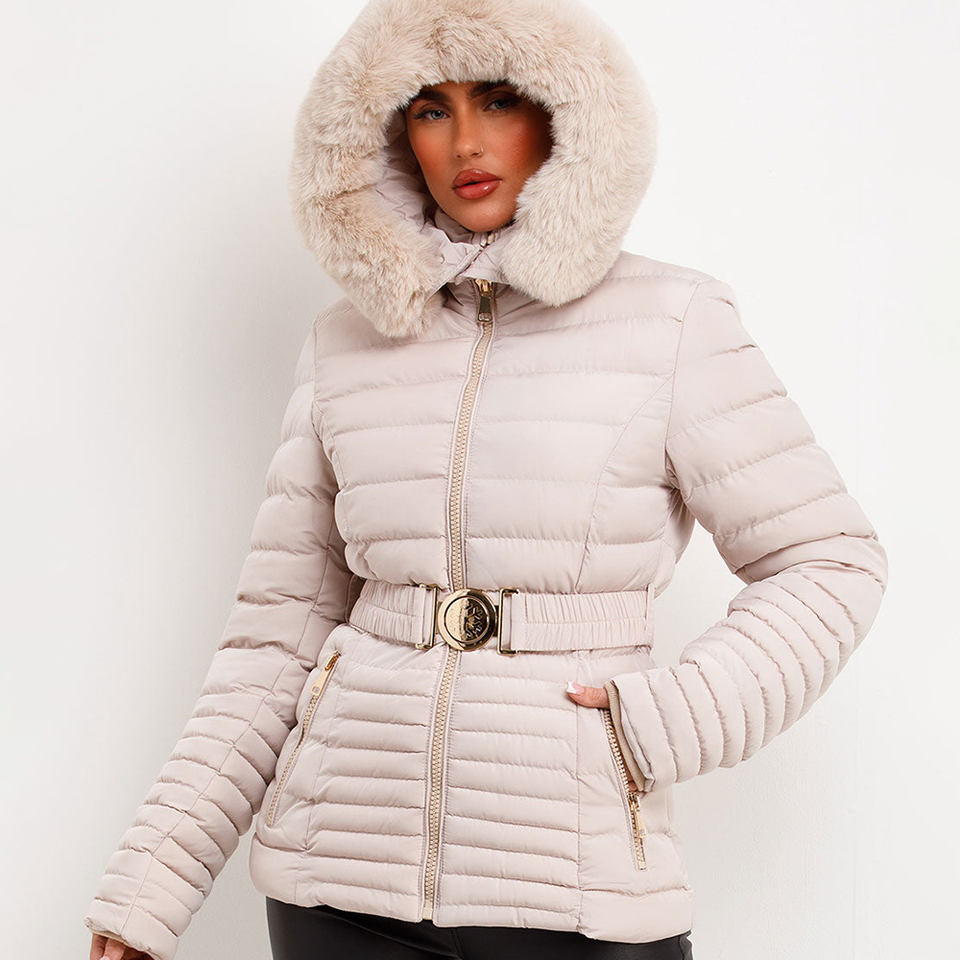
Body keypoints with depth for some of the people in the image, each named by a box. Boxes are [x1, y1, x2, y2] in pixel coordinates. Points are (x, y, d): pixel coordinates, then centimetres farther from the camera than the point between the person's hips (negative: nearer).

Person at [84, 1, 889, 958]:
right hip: (345, 862, 3)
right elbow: (280, 625, 6)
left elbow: (828, 561, 1)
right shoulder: (346, 342, 5)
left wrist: (667, 723, -13)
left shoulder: (671, 321, -2)